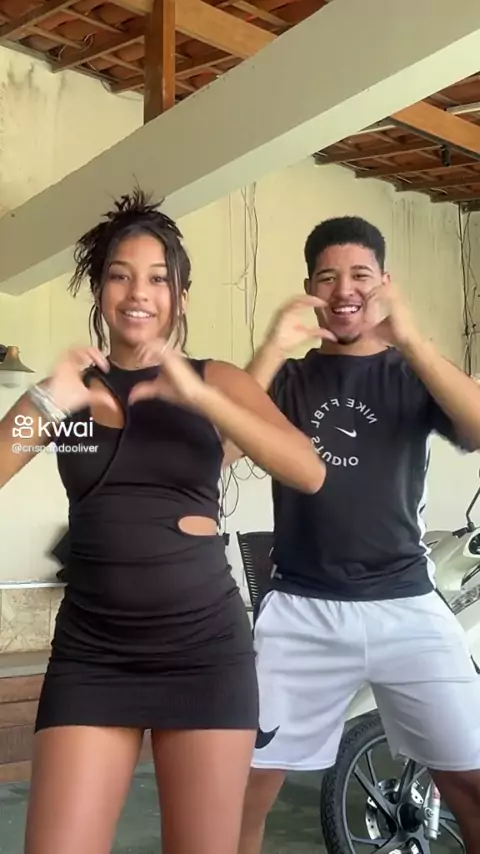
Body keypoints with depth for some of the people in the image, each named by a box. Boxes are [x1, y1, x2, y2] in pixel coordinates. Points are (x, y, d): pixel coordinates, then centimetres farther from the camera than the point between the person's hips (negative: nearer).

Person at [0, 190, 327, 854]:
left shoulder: (214, 380, 5)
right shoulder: (68, 387, 8)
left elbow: (309, 473, -10)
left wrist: (198, 395, -19)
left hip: (205, 644, 0)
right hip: (91, 651, 1)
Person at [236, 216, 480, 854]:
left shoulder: (413, 376, 9)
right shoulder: (289, 379, 10)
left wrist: (408, 337, -22)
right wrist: (273, 350, -19)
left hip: (405, 606, 0)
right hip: (303, 611, 0)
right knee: (242, 789, -2)